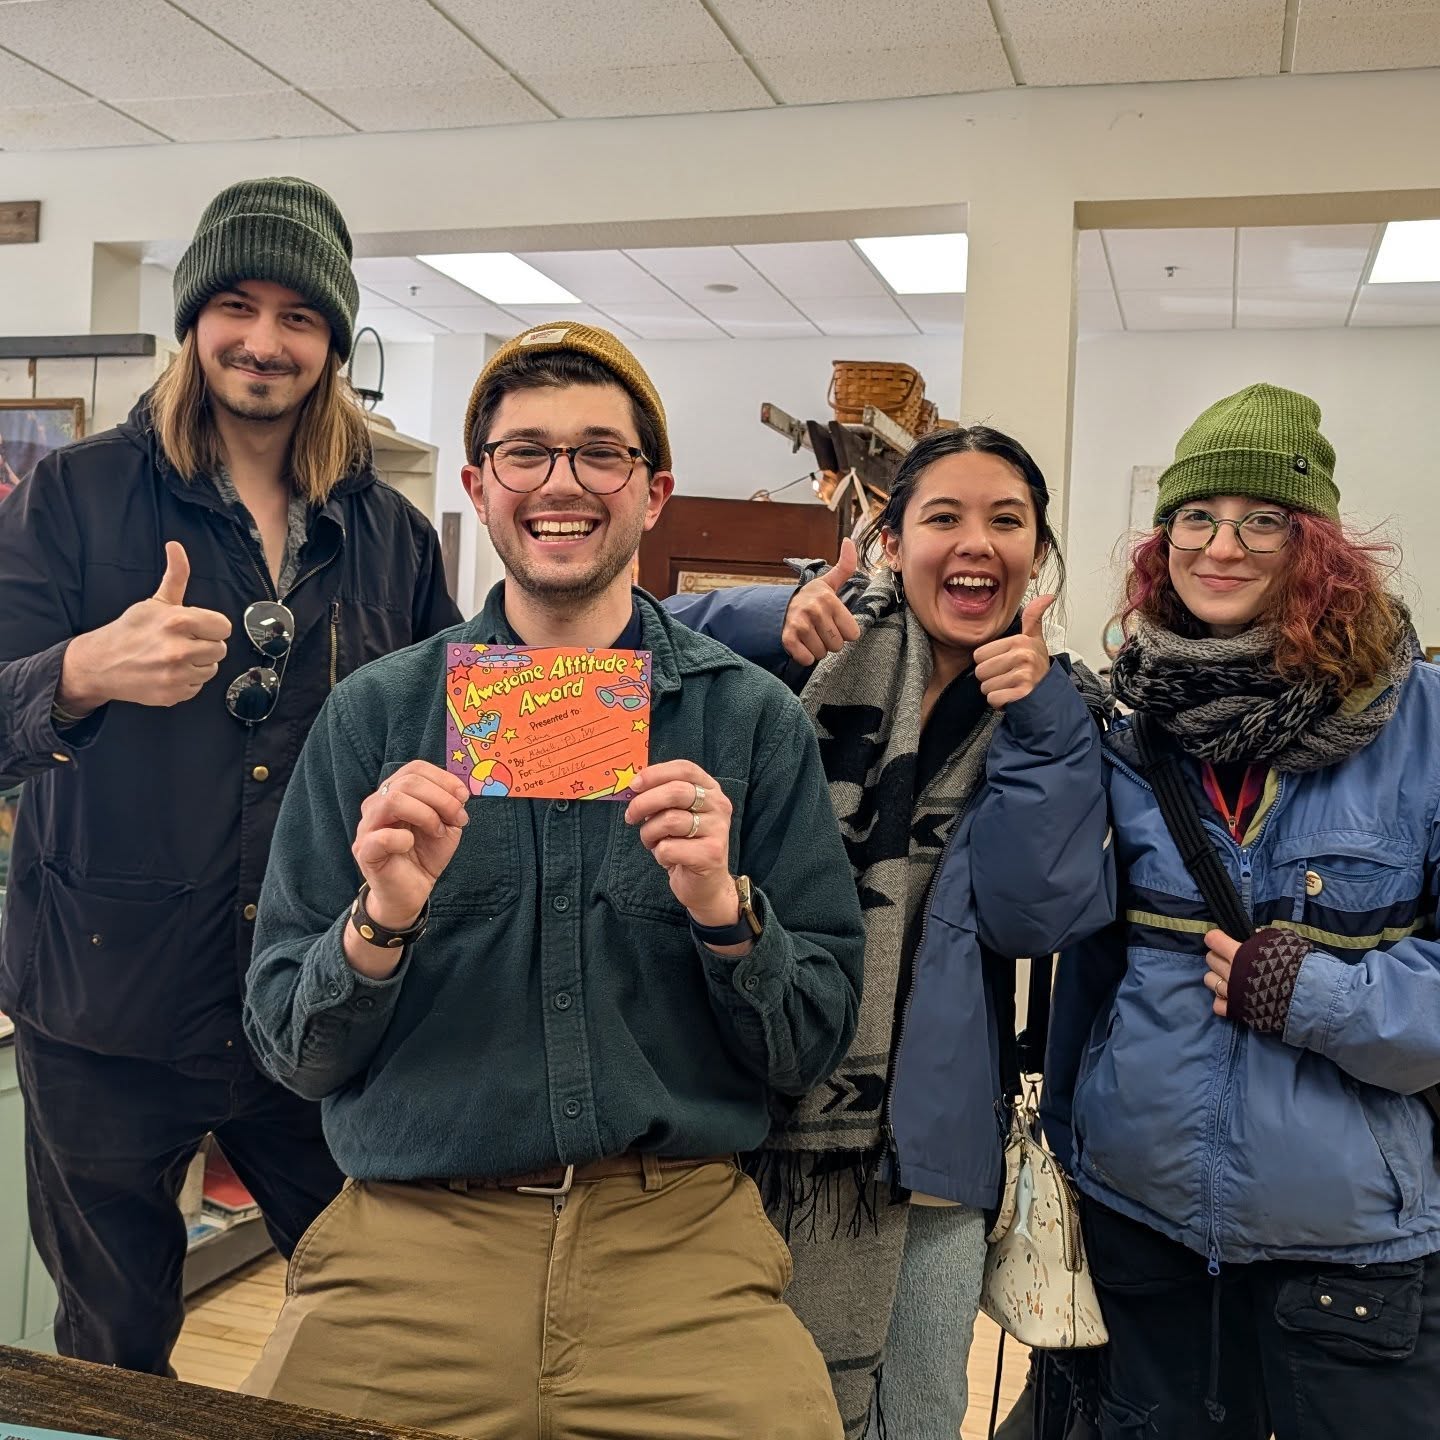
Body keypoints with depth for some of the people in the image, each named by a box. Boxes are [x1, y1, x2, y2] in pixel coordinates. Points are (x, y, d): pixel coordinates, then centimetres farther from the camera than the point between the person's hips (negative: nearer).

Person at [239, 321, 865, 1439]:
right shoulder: (375, 714, 1)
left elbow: (814, 1047, 1)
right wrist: (380, 921, -17)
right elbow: (292, 1052, 2)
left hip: (682, 1246, 0)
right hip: (410, 1242, 0)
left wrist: (726, 910, -18)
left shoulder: (755, 721, 0)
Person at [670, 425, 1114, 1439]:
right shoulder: (828, 650, 0)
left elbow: (1036, 913, -8)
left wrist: (1036, 722, -15)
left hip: (932, 1141, 2)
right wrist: (772, 619, -23)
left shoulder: (1061, 711, 5)